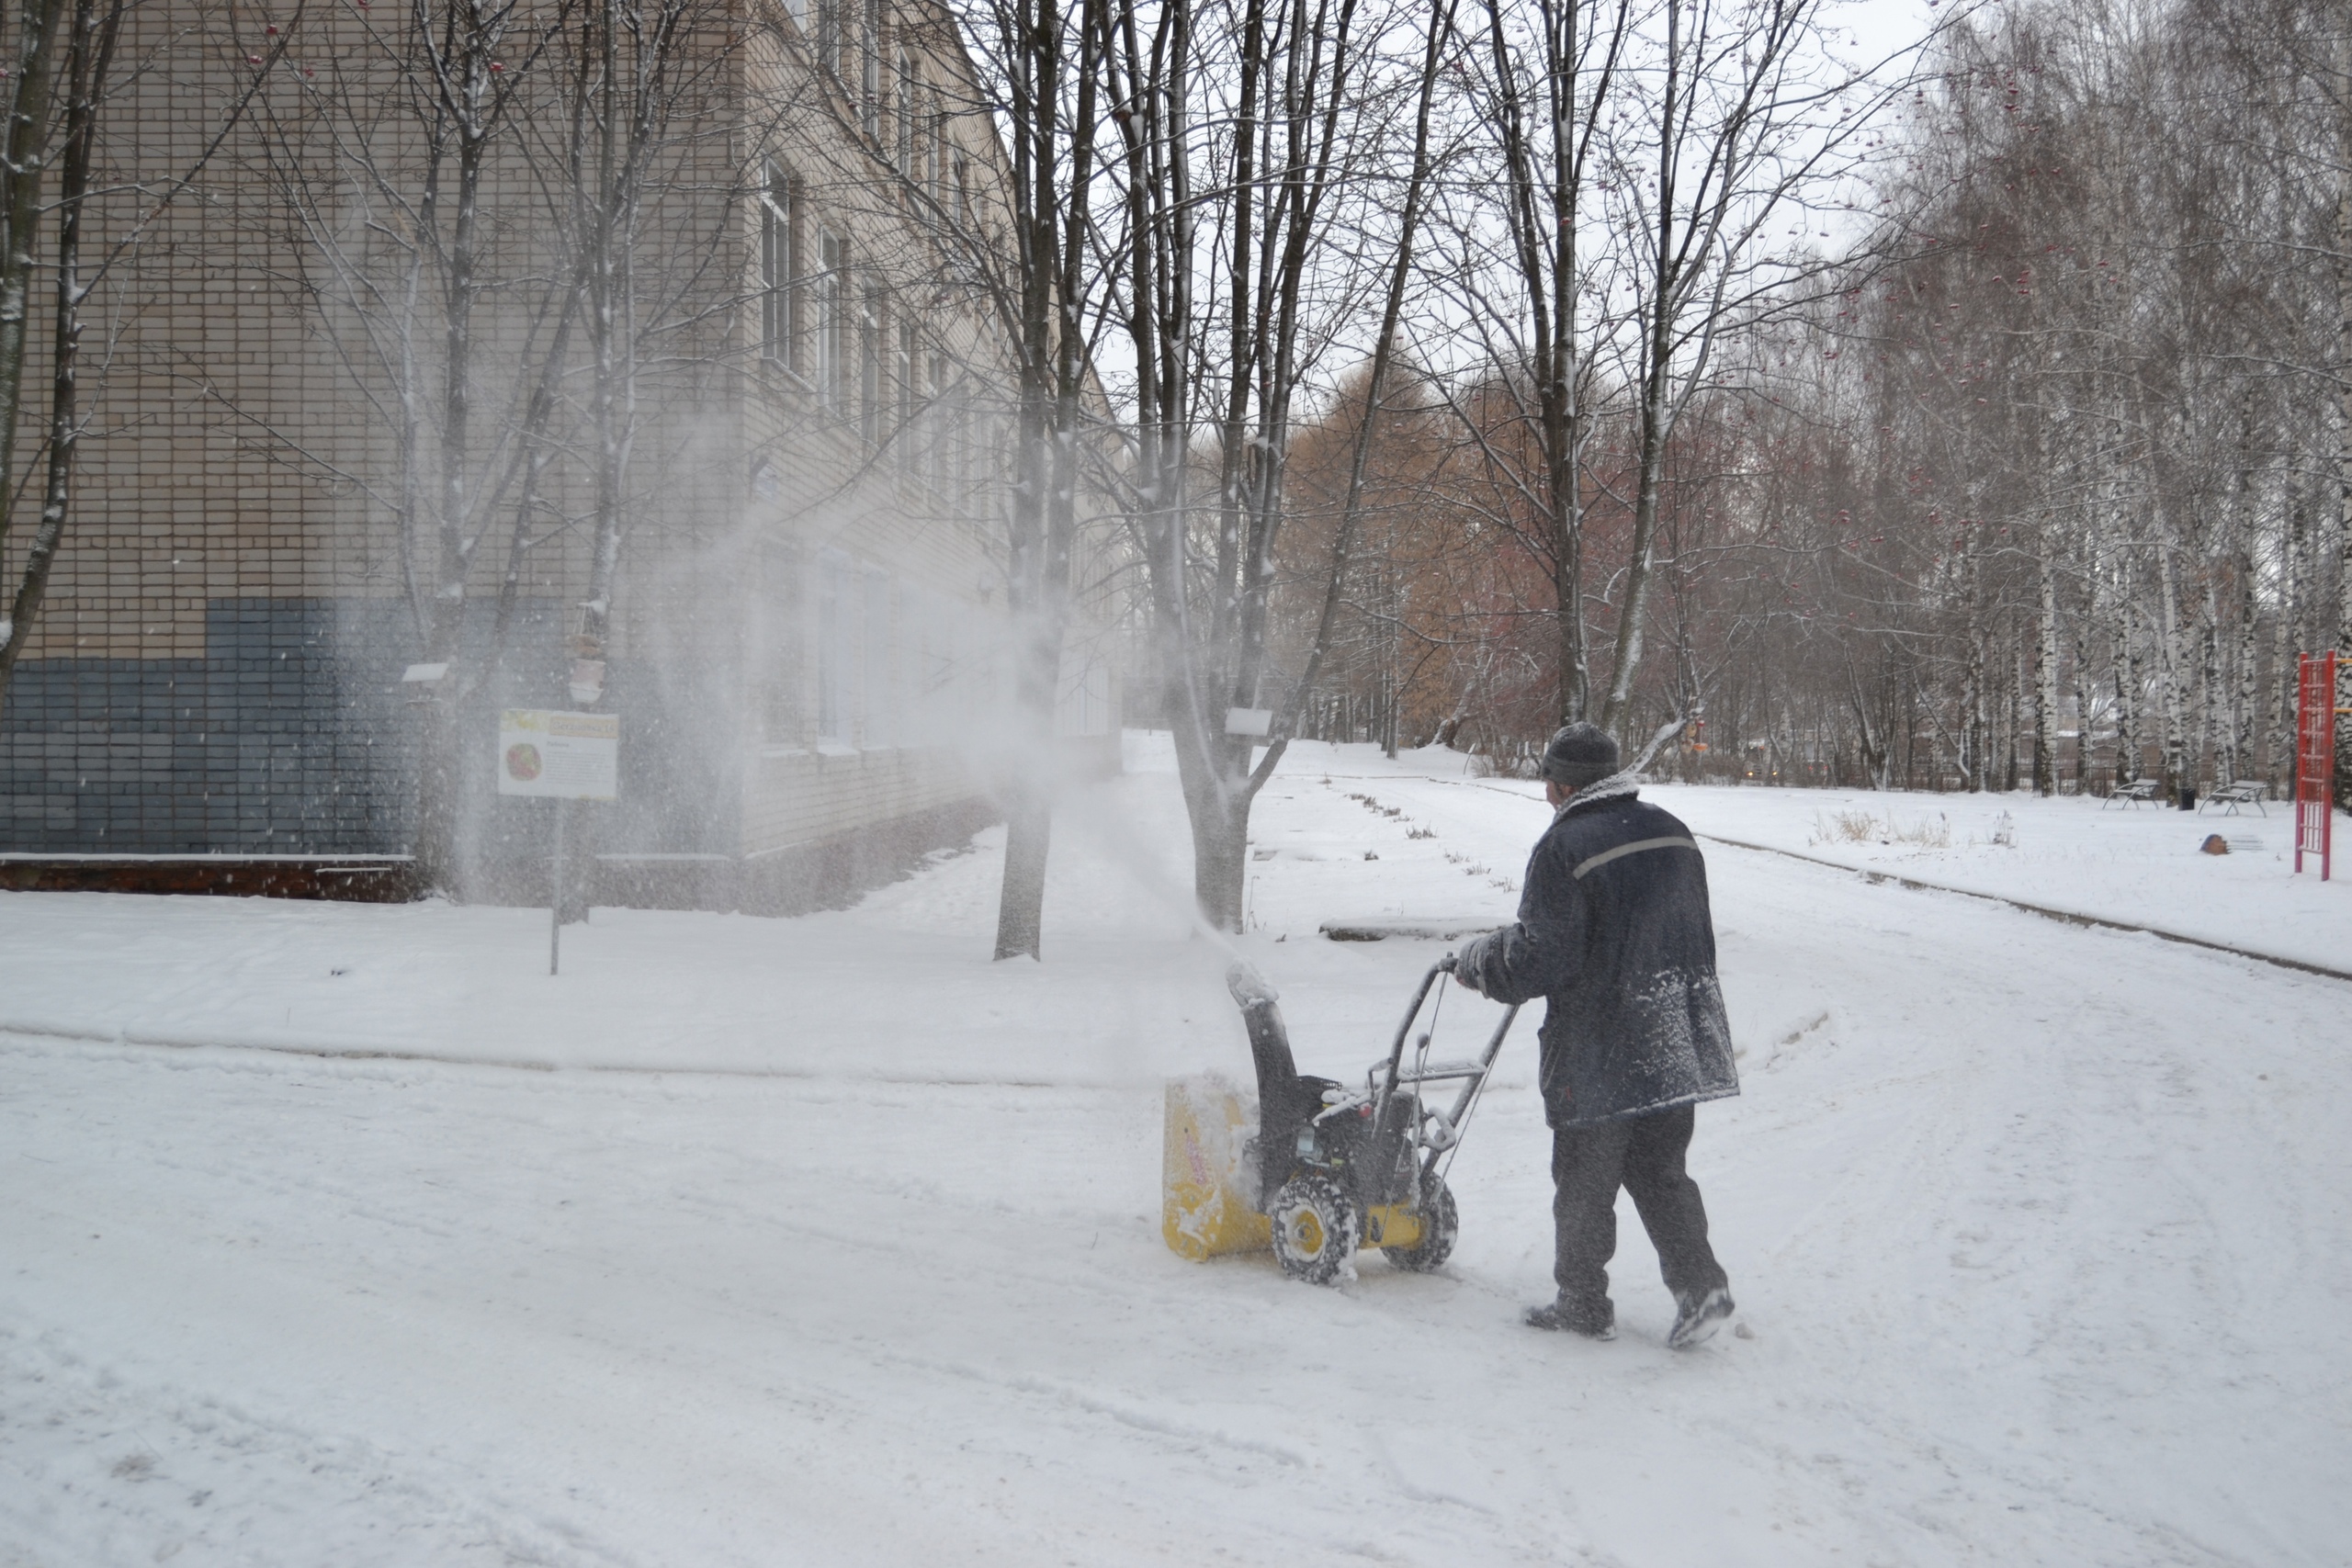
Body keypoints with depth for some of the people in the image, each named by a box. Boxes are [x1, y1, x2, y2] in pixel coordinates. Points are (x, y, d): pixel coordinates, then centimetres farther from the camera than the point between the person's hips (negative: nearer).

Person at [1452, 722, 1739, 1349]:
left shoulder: (1565, 847, -15)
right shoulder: (1672, 833, 7)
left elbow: (1537, 961, -16)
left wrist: (1474, 961, 1)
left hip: (1597, 1052, -6)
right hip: (1677, 1045, 6)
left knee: (1585, 1182, 8)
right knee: (1658, 1172, 16)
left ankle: (1583, 1303, 18)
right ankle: (1700, 1285, 7)